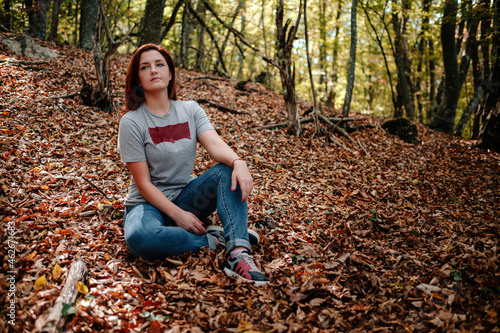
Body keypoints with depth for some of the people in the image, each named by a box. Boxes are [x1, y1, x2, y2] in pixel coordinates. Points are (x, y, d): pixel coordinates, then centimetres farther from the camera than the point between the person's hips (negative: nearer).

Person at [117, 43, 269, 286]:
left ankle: (238, 253, -35)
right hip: (149, 203, -3)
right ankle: (214, 239, -18)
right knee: (139, 237, -38)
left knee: (228, 169, -23)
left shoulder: (190, 110, 2)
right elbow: (144, 184, -12)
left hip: (186, 196, 4)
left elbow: (215, 144, -17)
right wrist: (178, 215, -22)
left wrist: (238, 161, -39)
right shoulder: (131, 122, -10)